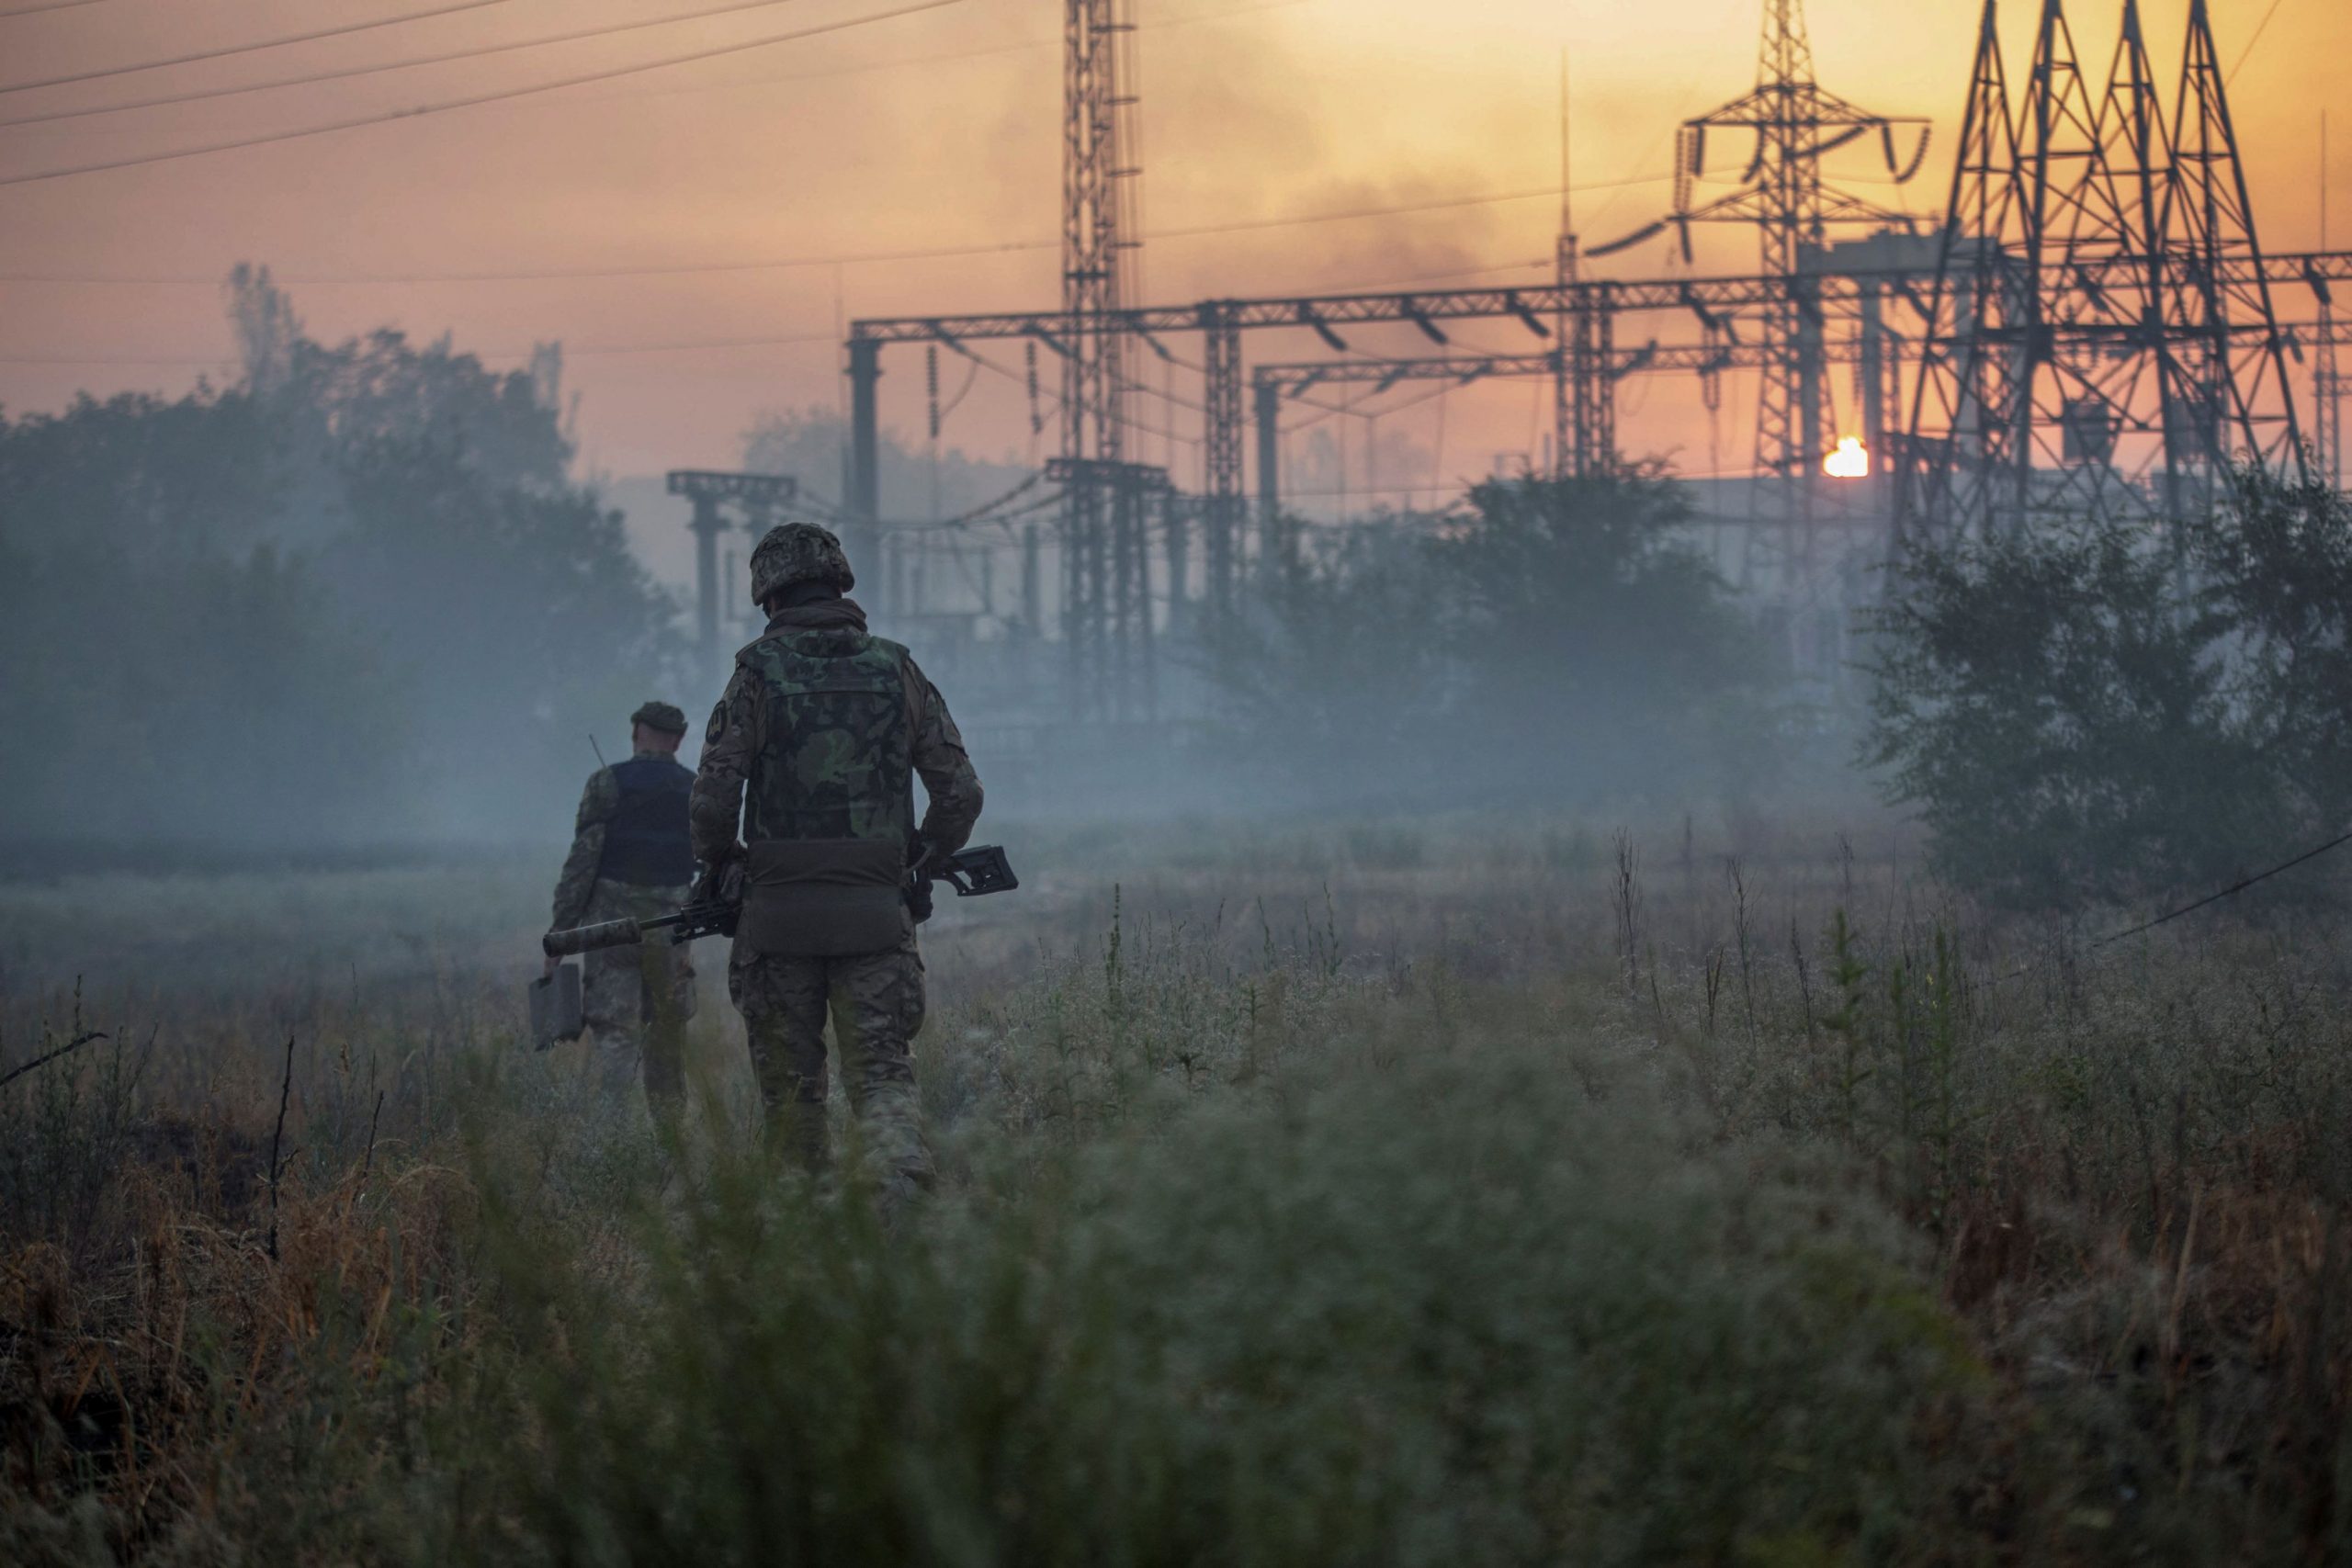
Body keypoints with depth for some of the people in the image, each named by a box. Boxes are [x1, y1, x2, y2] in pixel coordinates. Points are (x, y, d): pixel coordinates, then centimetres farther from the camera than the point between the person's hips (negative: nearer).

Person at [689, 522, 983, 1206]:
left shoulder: (758, 673, -2)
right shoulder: (896, 670, 6)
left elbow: (714, 793, -9)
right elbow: (960, 792, 5)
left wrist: (716, 865, 10)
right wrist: (923, 857, 23)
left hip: (781, 913, -1)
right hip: (874, 914, 1)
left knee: (791, 1086, 11)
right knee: (883, 1073, 0)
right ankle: (900, 1189, -25)